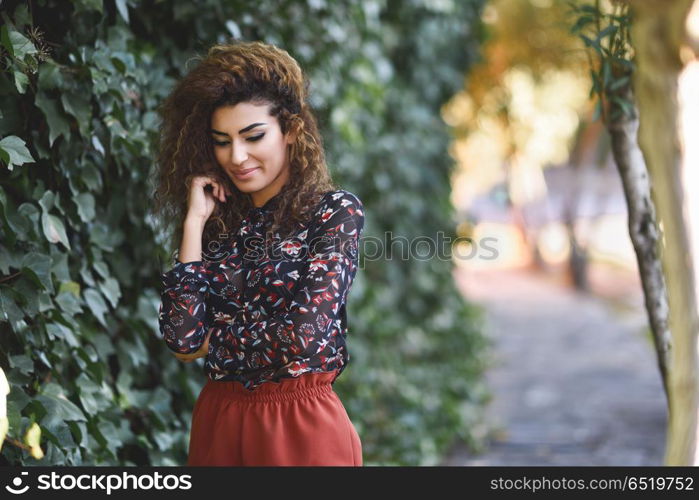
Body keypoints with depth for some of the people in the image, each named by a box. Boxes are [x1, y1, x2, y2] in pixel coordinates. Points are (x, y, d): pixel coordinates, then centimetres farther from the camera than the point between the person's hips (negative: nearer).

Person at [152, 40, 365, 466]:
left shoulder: (335, 211, -7)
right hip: (218, 423, 4)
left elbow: (304, 336, -18)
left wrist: (210, 343, -4)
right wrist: (194, 222, -5)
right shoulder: (217, 222, 5)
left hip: (302, 428, -4)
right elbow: (182, 336, -7)